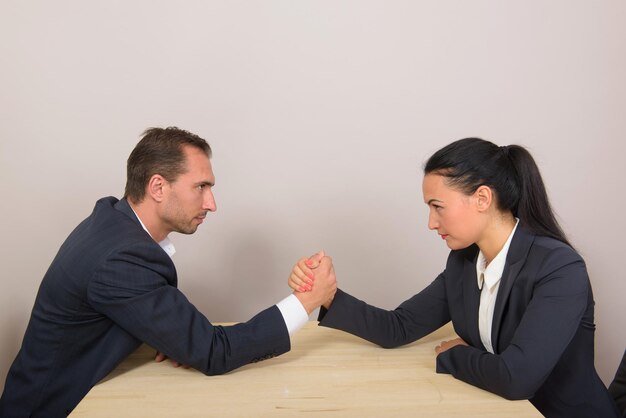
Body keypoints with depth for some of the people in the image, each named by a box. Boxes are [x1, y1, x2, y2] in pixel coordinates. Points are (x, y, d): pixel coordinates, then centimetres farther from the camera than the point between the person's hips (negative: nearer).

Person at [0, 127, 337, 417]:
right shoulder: (120, 261, -30)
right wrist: (307, 300, -22)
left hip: (84, 388, 7)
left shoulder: (113, 216, -4)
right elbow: (212, 354, -25)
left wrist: (183, 338, -12)